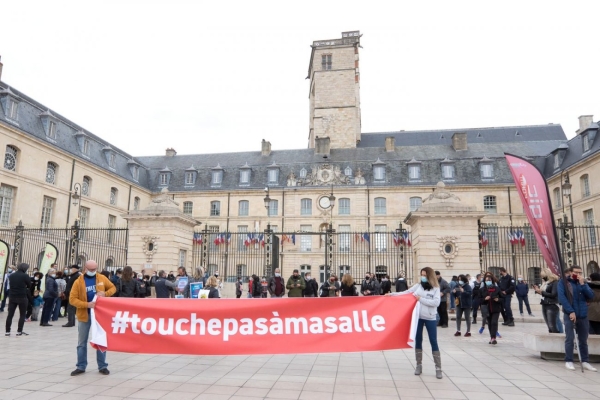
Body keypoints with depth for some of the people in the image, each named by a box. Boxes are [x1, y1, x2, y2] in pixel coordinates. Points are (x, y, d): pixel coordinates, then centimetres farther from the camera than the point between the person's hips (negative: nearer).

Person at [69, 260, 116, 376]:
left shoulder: (102, 278, 0)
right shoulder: (79, 281, -7)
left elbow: (113, 288, 9)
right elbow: (72, 299, -11)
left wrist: (105, 294, -12)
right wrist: (86, 304, -24)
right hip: (84, 314, -1)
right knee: (82, 342, 9)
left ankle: (102, 366, 16)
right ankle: (81, 366, 22)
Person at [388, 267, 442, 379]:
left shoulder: (436, 288, -4)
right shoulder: (418, 286, 3)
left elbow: (436, 303, -14)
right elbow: (406, 293, 4)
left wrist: (421, 299, -17)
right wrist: (392, 294, -4)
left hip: (430, 318, -3)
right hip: (418, 317, 3)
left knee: (433, 342, 2)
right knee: (418, 340, 10)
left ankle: (438, 368, 9)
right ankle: (419, 365, 21)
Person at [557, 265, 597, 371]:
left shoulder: (583, 282, 12)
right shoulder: (563, 282, -3)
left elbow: (591, 296, 0)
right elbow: (561, 297, -12)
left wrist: (582, 284, -10)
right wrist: (571, 311, -18)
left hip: (583, 316, 4)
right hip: (570, 315, -4)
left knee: (583, 340, 11)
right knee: (570, 339, -3)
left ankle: (585, 361, 21)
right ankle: (568, 361, 4)